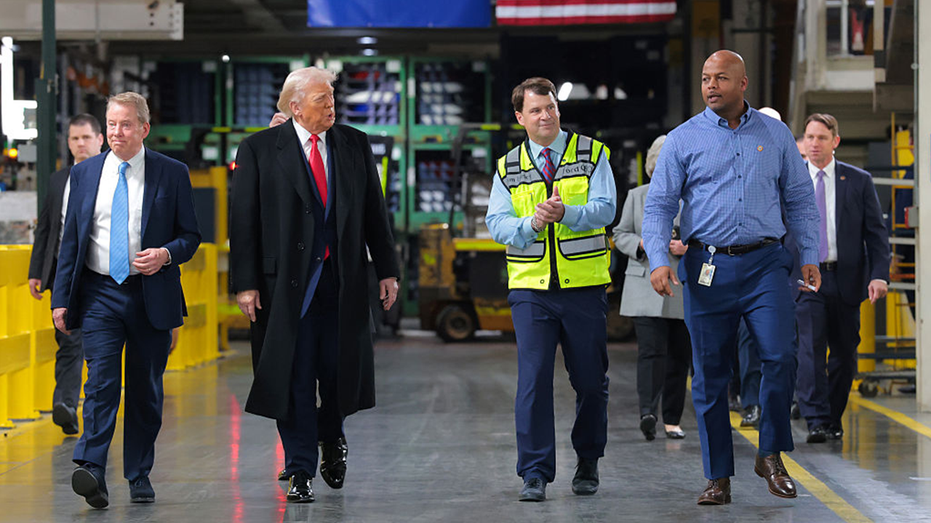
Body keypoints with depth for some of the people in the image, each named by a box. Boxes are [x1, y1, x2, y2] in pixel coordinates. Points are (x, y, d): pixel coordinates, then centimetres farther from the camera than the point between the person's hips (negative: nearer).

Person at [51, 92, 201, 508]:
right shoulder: (85, 173, 8)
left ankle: (140, 477, 17)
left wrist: (166, 254, -15)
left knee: (145, 388, 6)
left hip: (151, 296, 0)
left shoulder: (172, 174, 2)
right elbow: (70, 239, 10)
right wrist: (61, 298, 4)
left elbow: (191, 235, 6)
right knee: (101, 380, -14)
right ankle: (92, 472, -23)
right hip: (99, 292, 0)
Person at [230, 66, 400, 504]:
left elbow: (374, 211, 11)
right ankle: (300, 471, 11)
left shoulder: (354, 145, 8)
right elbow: (243, 220, -2)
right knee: (295, 378, 1)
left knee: (340, 369, 4)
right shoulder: (259, 150, -1)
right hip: (287, 283, -2)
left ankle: (331, 435, 35)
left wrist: (386, 270, 7)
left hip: (343, 281, 2)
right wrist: (245, 283, -8)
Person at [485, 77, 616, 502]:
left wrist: (565, 213, -26)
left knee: (591, 381, 6)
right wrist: (531, 224, -19)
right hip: (530, 288, 1)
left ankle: (587, 465, 26)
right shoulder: (508, 167, 10)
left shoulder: (592, 154, 5)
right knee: (533, 378, -8)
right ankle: (535, 474, -4)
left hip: (585, 286, 0)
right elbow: (496, 223, 1)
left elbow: (605, 209, -8)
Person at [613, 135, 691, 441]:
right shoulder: (636, 196, 10)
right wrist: (642, 244, -9)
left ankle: (672, 420, 14)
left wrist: (689, 247, -12)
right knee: (651, 350, -15)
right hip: (645, 288, -1)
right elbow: (621, 235, 12)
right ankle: (647, 412, -25)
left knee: (680, 355, 5)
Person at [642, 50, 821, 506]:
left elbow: (799, 199, 15)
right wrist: (658, 260, -12)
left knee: (781, 356, -14)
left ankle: (771, 455, 6)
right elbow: (658, 206, 2)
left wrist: (810, 255, 6)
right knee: (710, 375, 2)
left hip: (764, 263, 1)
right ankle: (718, 477, 11)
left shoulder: (775, 134, 11)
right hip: (707, 267, -1)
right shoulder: (683, 139, 5)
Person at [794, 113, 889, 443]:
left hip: (846, 278, 1)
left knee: (844, 353, 7)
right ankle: (816, 422, -16)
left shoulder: (859, 181, 5)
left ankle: (833, 419, 21)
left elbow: (876, 232, 4)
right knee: (811, 348, -15)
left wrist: (879, 275, -8)